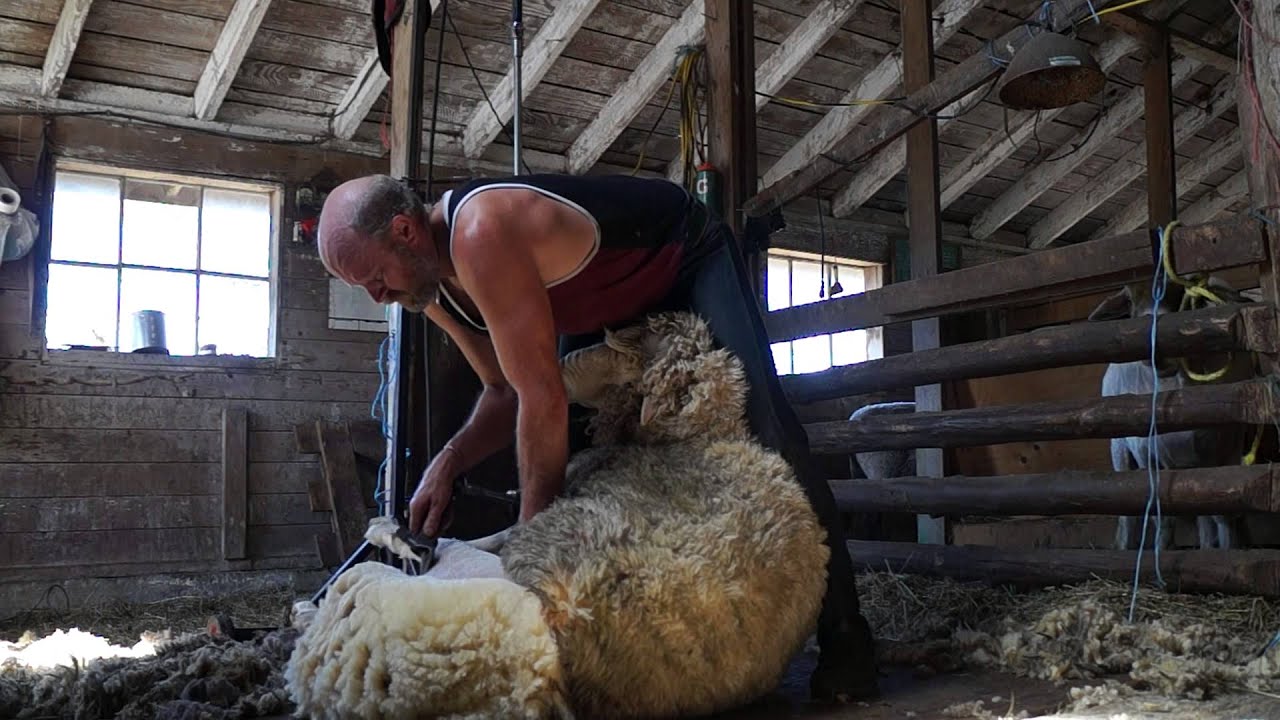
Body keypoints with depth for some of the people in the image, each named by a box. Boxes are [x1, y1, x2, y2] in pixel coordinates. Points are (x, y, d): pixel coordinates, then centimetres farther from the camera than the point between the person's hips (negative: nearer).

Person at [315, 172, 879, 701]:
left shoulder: (481, 234, -39)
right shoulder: (434, 285, -10)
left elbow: (543, 397, -37)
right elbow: (508, 392, -2)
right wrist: (447, 463, -20)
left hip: (690, 259, -9)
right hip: (610, 296, 9)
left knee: (757, 420, -23)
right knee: (558, 452, 2)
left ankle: (843, 634, -19)